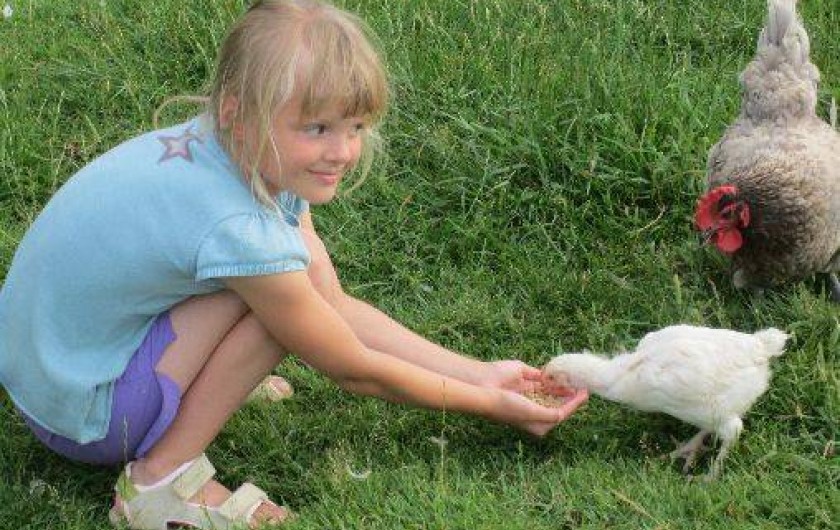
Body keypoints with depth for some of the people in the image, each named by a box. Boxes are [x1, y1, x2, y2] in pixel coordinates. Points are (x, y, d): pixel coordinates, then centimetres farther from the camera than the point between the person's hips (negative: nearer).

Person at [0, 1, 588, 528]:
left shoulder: (253, 156, -8)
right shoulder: (238, 228, -32)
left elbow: (338, 307, -1)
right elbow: (355, 371, -16)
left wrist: (480, 372, -2)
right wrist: (488, 403, -6)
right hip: (79, 416, -8)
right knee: (288, 284, -20)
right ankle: (167, 478, -11)